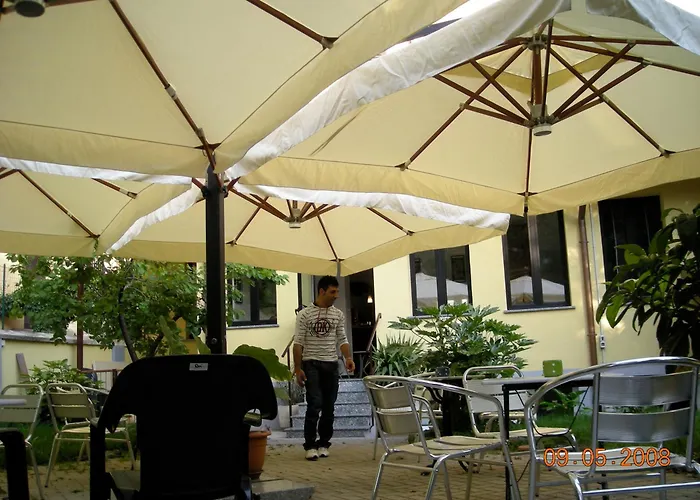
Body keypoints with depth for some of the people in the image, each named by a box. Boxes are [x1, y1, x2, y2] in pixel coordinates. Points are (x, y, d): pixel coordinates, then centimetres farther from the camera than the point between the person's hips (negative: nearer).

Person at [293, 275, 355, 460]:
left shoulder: (338, 315, 8)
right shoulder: (304, 314, -3)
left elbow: (342, 339, 10)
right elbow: (298, 343, -4)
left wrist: (348, 358, -7)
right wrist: (297, 368, -9)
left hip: (331, 365, 4)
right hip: (311, 364, -4)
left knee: (329, 407, 5)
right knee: (315, 405, -12)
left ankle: (323, 444, 18)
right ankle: (310, 445, -1)